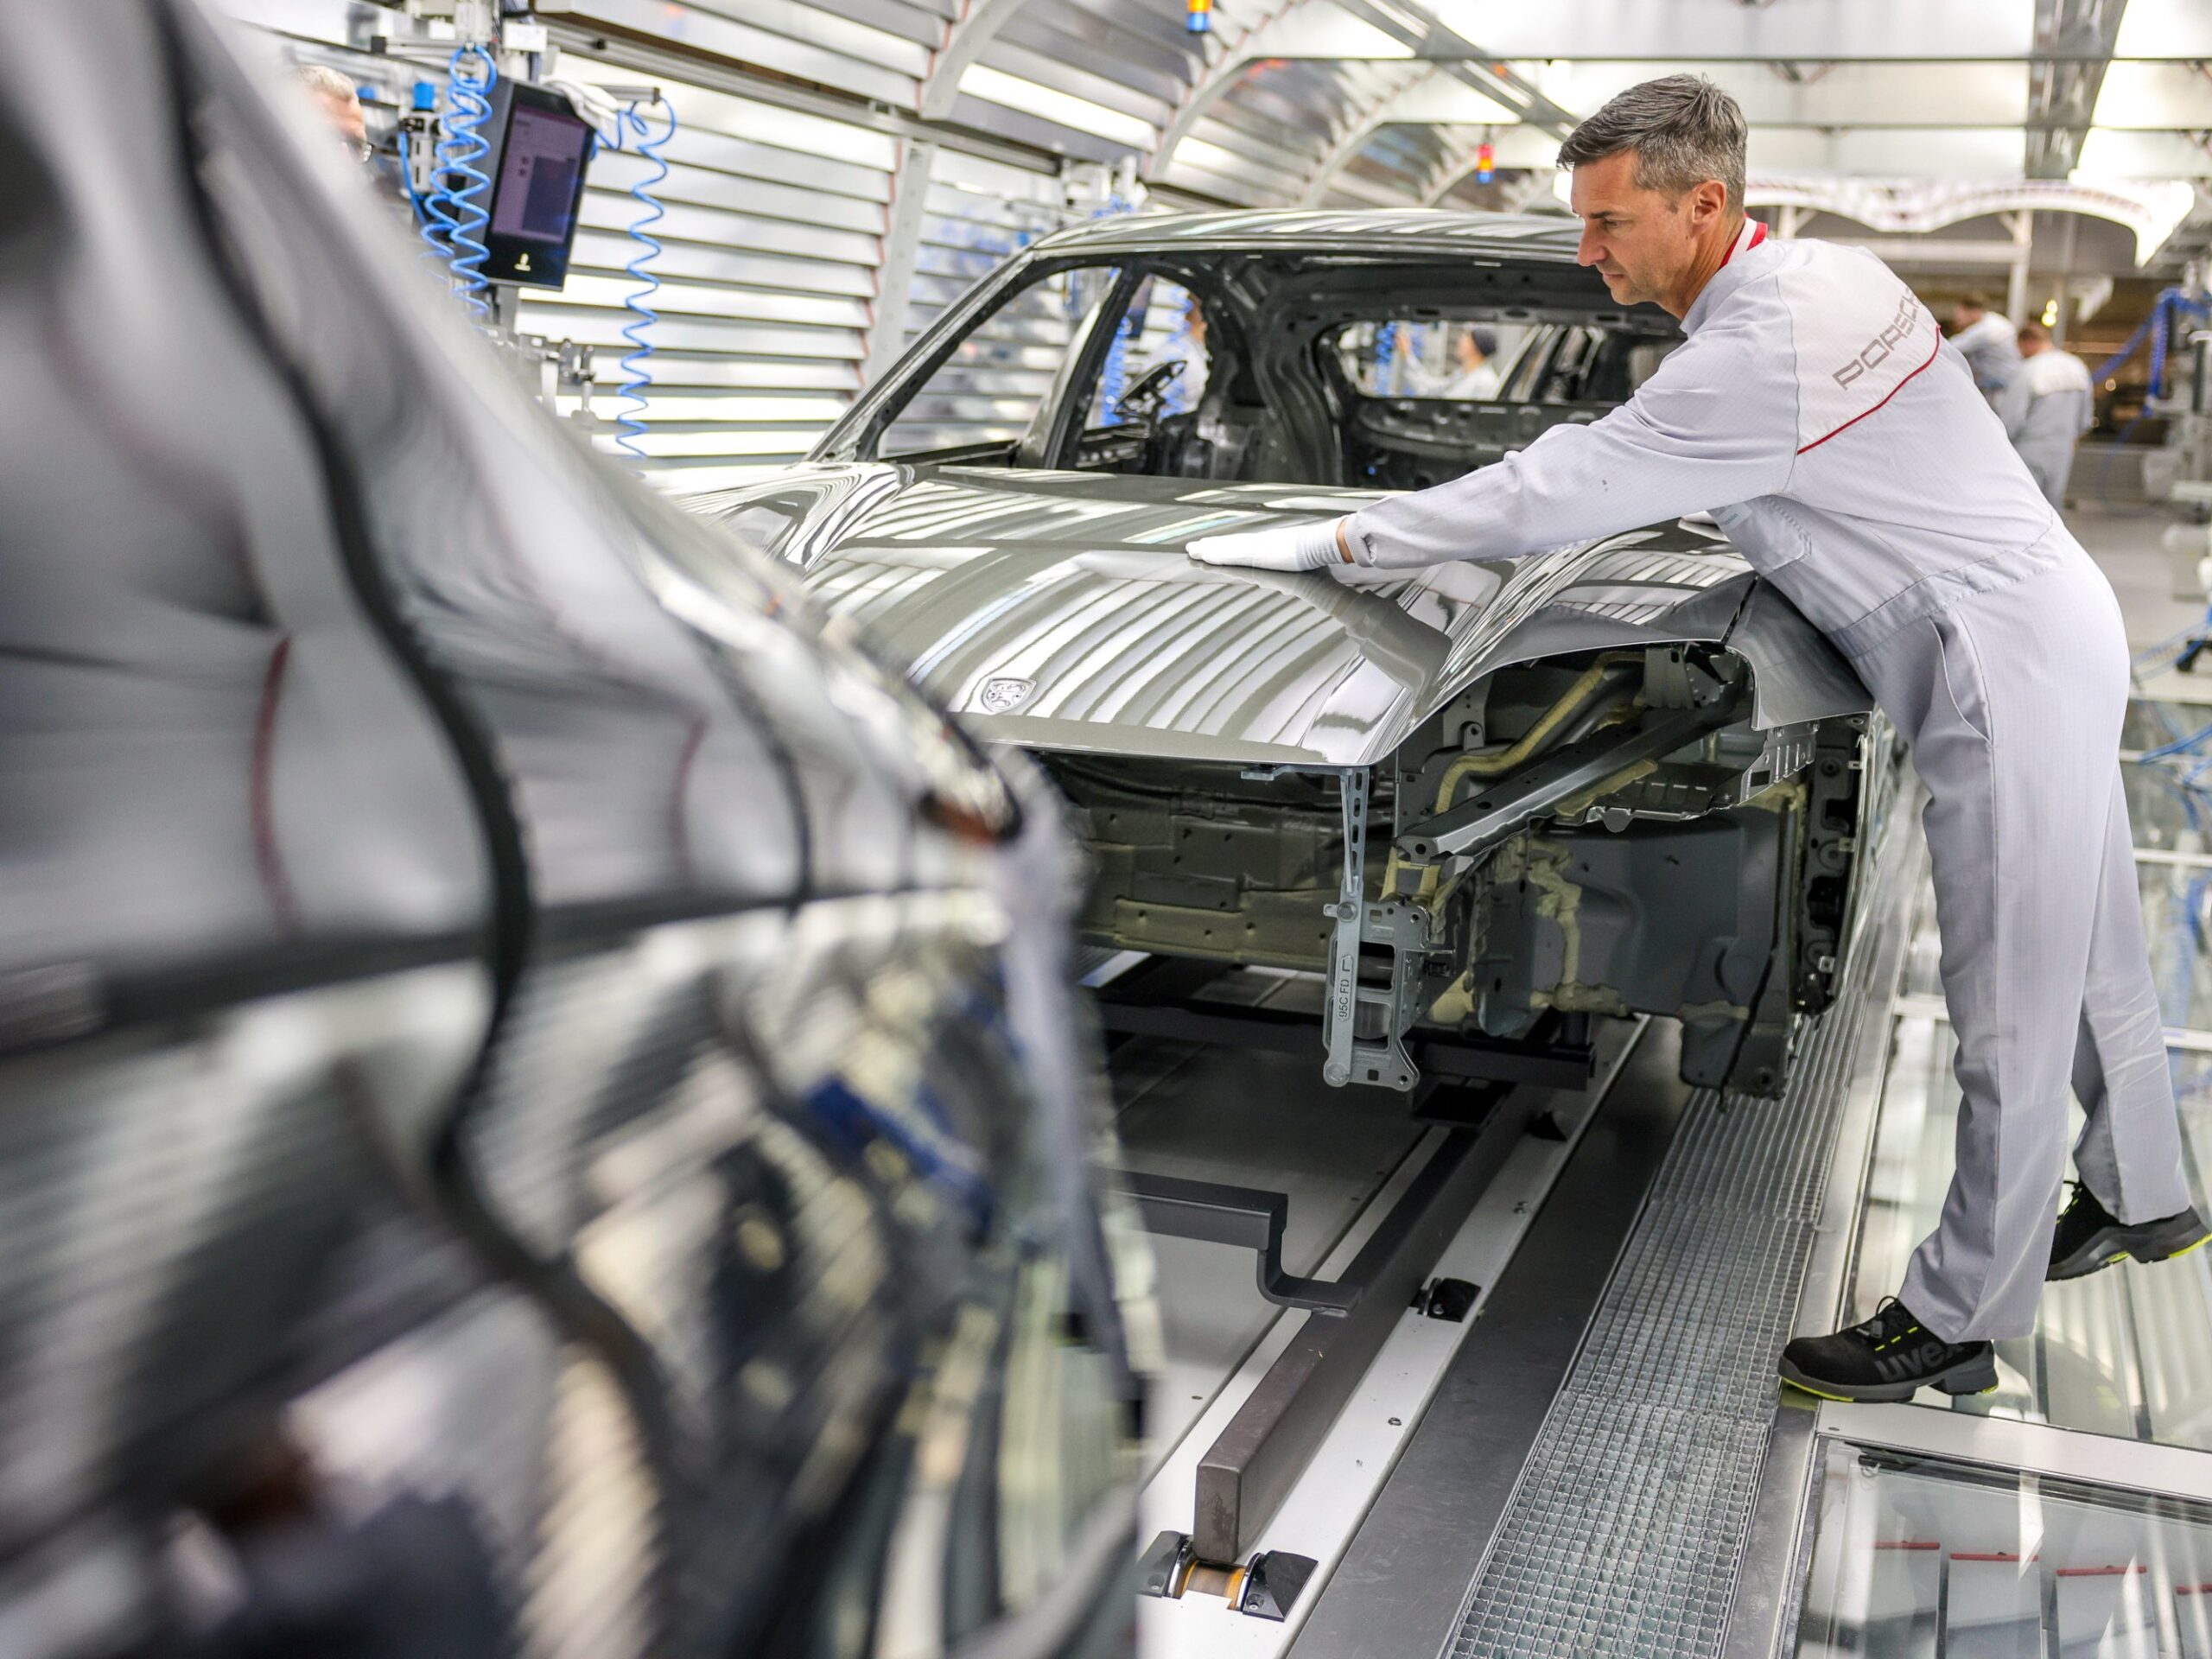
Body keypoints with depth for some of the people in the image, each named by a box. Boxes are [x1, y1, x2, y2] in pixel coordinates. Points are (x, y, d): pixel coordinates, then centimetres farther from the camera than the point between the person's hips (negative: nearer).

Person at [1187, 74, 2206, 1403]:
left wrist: (1337, 540, -16)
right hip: (2049, 631, 10)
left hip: (2013, 665, -10)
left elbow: (1553, 494, -23)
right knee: (2090, 950, 22)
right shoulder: (1825, 273, 6)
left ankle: (1961, 1321, 10)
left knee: (2011, 1006, -1)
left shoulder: (1757, 351, -24)